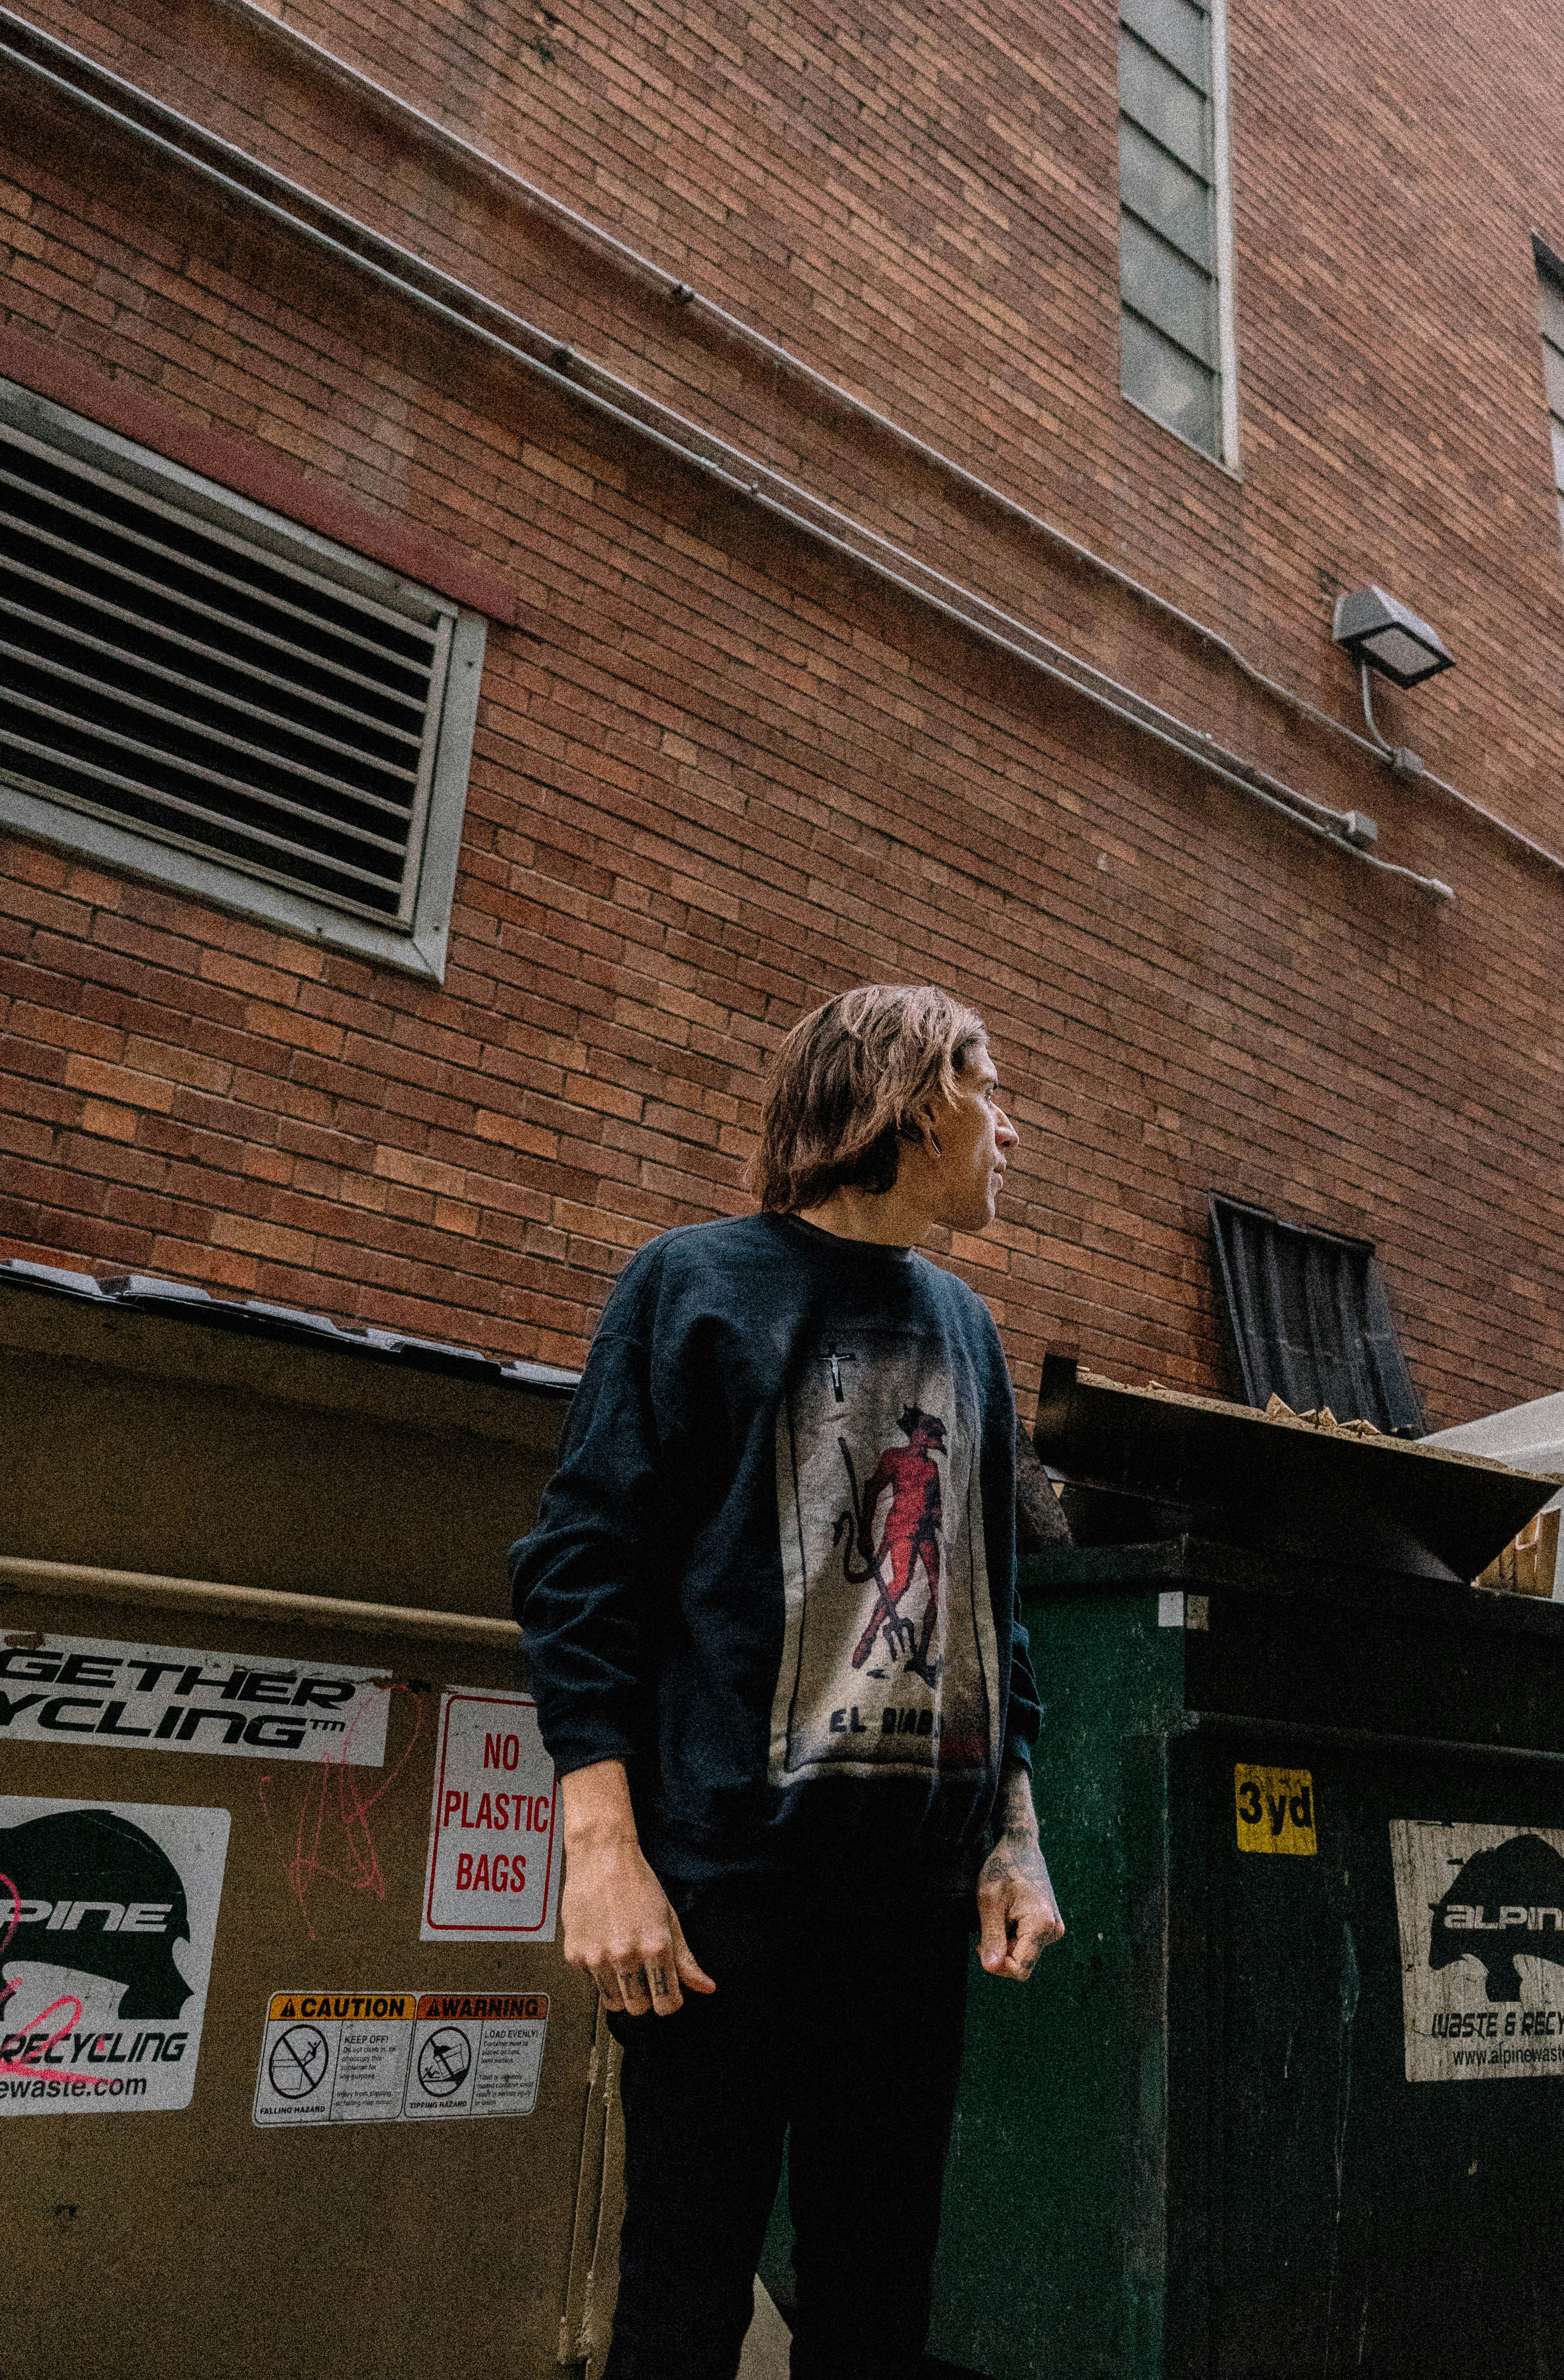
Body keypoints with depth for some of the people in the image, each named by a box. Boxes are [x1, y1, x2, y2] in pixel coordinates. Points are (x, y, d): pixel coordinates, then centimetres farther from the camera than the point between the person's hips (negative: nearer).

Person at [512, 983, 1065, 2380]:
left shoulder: (967, 1331, 16)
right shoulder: (698, 1283, -1)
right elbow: (582, 1565, -6)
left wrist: (1015, 1837, 12)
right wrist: (603, 1846, -14)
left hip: (925, 1889, 5)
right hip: (732, 1866, -5)